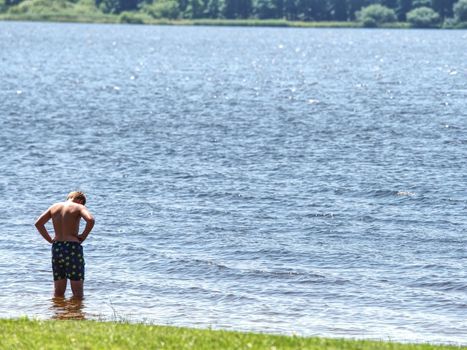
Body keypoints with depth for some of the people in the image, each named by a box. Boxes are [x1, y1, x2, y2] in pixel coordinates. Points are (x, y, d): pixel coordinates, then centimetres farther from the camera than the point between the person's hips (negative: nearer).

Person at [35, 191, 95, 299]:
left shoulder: (55, 207, 13)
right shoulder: (79, 207, -2)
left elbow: (38, 223, 13)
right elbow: (90, 220, -21)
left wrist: (49, 239, 13)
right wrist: (84, 236, -8)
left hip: (56, 247, 5)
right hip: (72, 247, -5)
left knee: (58, 292, 12)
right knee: (77, 290, 0)